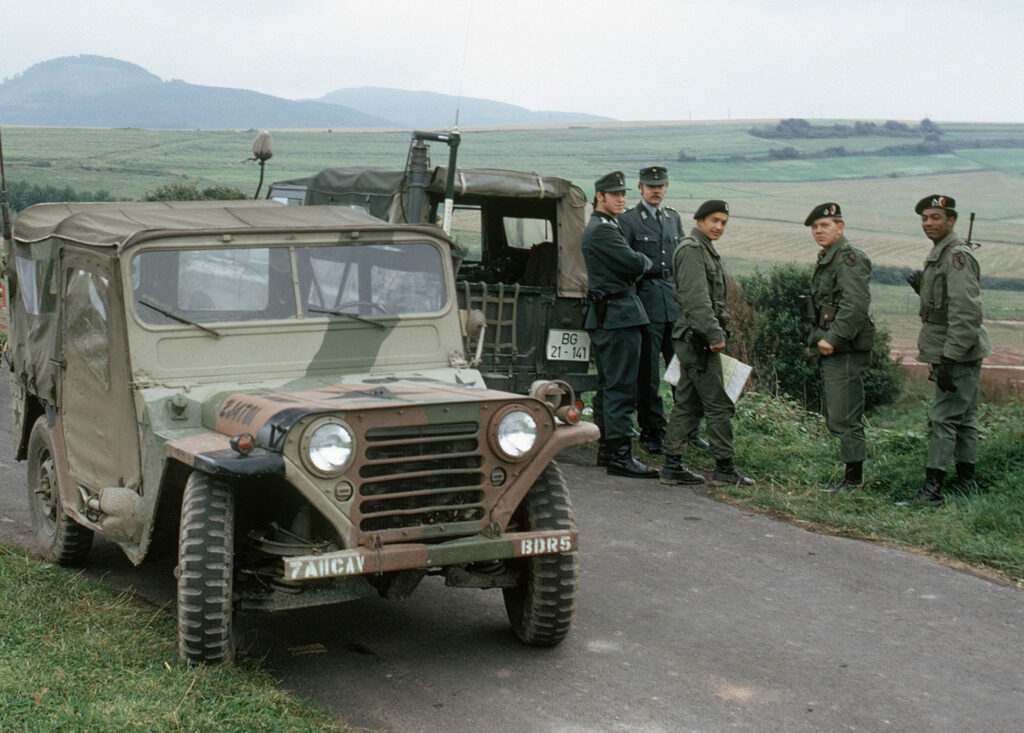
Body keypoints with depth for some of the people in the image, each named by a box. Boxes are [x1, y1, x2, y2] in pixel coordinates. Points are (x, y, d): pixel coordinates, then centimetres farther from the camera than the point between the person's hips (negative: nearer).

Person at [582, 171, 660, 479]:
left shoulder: (601, 228, 20)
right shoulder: (602, 230, -14)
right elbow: (634, 264, -18)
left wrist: (637, 263, 6)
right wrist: (646, 261, 3)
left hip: (605, 316, 11)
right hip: (617, 315, -11)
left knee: (608, 385, 15)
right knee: (621, 387, -11)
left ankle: (606, 446, 22)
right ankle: (620, 455, -11)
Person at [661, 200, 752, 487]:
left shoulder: (705, 250, 21)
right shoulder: (691, 250, -12)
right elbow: (696, 299, -21)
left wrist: (717, 331, 21)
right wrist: (714, 334, -23)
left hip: (693, 340, 10)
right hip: (697, 337, -10)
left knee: (688, 403, 10)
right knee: (718, 404, -6)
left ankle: (672, 465, 12)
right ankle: (725, 468, -1)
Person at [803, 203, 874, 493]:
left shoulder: (849, 257, -13)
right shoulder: (826, 258, 19)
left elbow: (855, 304, -24)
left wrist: (833, 338, -24)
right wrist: (815, 341, 20)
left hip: (846, 350, -11)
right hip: (832, 349, 11)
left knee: (845, 418, -7)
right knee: (835, 418, 14)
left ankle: (854, 479, 0)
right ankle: (852, 477, 22)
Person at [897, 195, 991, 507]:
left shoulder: (958, 256, -18)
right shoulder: (939, 255, 15)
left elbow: (967, 312, -25)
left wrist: (949, 360, -27)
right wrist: (922, 286, 8)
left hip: (958, 354, -10)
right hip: (952, 353, 10)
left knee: (944, 419, -10)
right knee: (964, 418, 14)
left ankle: (932, 490, -10)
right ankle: (966, 484, 22)